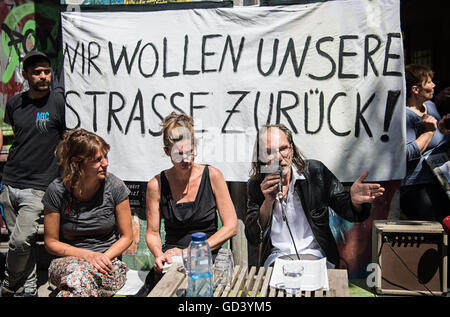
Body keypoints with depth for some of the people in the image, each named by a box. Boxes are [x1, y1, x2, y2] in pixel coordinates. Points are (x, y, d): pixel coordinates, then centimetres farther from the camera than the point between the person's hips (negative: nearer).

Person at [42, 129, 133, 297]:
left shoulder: (115, 186, -6)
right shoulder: (57, 190, -7)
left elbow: (126, 236, 3)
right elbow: (51, 242, 1)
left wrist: (103, 257, -15)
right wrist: (88, 255, -13)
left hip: (108, 260, 0)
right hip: (67, 260, 0)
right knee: (79, 273, -37)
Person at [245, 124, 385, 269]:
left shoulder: (315, 171, -1)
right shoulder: (256, 185, -1)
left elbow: (345, 208, 2)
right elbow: (253, 238, -4)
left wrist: (354, 201, -22)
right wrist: (268, 201, -19)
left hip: (315, 255, 1)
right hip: (276, 258, -1)